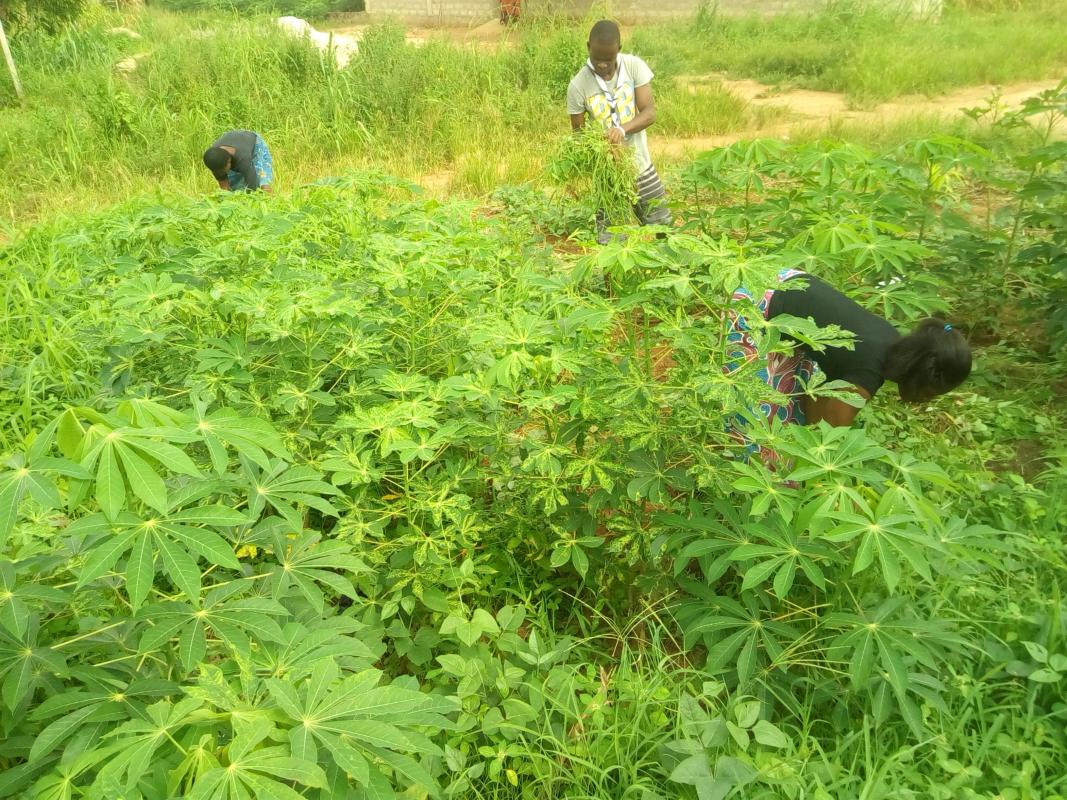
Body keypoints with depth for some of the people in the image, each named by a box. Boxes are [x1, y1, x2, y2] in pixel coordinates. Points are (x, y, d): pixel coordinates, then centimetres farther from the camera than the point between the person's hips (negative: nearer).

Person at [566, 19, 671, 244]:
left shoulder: (634, 66, -10)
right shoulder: (578, 85, -14)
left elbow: (649, 113, -12)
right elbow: (578, 131, -5)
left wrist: (622, 129, -31)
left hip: (639, 163, 2)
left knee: (662, 226, 15)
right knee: (609, 240, 1)